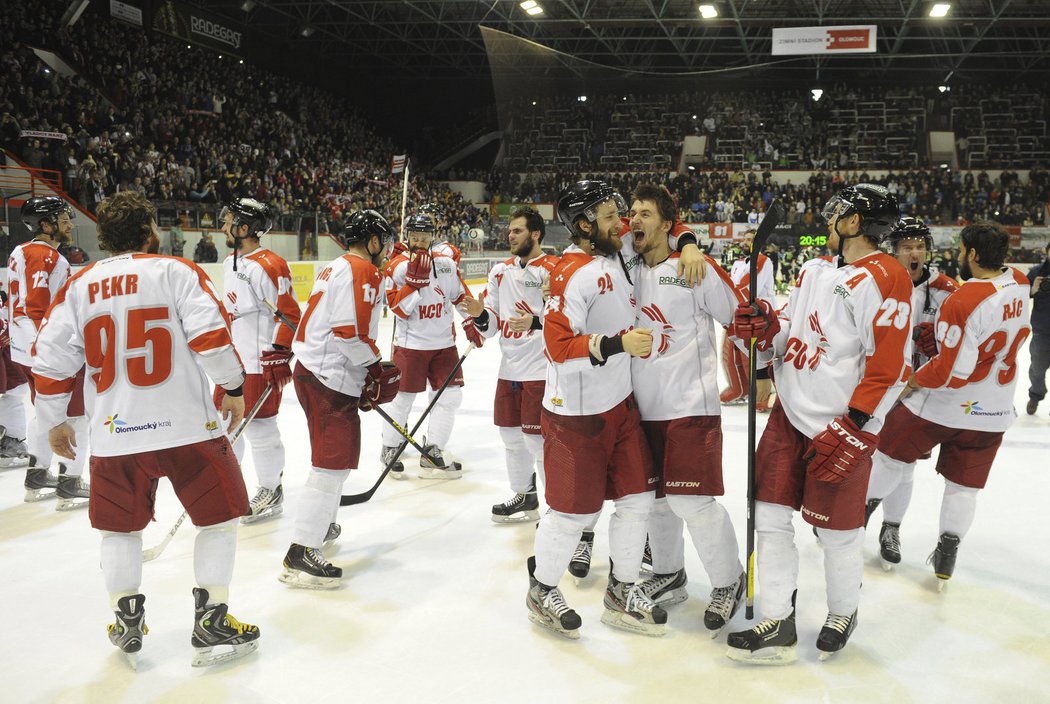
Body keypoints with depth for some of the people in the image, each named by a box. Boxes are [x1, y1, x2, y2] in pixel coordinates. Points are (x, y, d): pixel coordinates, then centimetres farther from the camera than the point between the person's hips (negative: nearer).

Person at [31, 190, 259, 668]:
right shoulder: (176, 272, -3)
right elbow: (210, 334, -13)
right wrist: (233, 387, -2)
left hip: (114, 435, 4)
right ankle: (211, 624, 12)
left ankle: (127, 627, 28)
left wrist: (55, 421, 21)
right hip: (188, 426, -4)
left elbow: (50, 358, 10)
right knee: (219, 518, 11)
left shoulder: (79, 286, 9)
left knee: (120, 529, 21)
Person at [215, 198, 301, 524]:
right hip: (232, 360, 9)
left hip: (261, 363, -9)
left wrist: (279, 354, -21)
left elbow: (290, 314, -18)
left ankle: (271, 492, 16)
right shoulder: (229, 262, 12)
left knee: (259, 428, 0)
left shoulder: (269, 266, -17)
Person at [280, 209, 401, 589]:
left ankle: (321, 525, 41)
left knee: (333, 456, 25)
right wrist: (377, 371, -9)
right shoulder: (363, 271, -13)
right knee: (333, 464, -9)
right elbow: (351, 332, -22)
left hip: (311, 371, 11)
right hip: (332, 382, -11)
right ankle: (301, 554, -9)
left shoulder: (335, 268, 19)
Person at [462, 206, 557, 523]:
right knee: (511, 435, 16)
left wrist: (536, 322, -31)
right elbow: (492, 326, 13)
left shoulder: (553, 270, -11)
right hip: (509, 369, 8)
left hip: (541, 369, -7)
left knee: (537, 439, -5)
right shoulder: (501, 271, 11)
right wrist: (480, 315, -7)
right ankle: (525, 497, 34)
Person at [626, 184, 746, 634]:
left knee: (691, 501, -7)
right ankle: (669, 576, 35)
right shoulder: (629, 273, 10)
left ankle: (729, 582, 15)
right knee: (654, 496, 15)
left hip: (690, 407, -6)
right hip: (642, 407, 6)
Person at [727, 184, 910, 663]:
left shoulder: (884, 277, -13)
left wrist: (853, 429, -20)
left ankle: (843, 614, 32)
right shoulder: (813, 270, 12)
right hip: (791, 413, 8)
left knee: (836, 528, 5)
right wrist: (767, 328, -6)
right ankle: (777, 624, 14)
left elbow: (888, 364, -17)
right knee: (771, 515, 5)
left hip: (842, 426, -7)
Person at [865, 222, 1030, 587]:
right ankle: (947, 555, 20)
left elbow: (952, 368, -25)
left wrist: (917, 379, -8)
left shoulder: (962, 302, -27)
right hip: (993, 411, 6)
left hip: (942, 403, -6)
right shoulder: (1019, 284, -5)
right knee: (963, 484, 15)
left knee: (891, 457, 13)